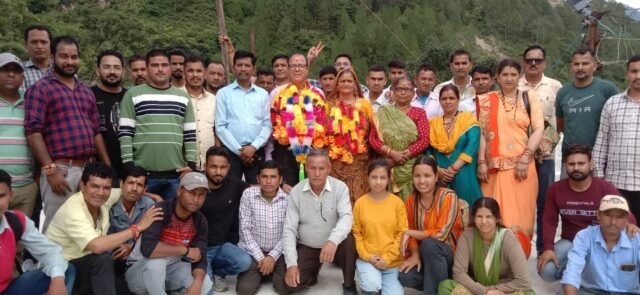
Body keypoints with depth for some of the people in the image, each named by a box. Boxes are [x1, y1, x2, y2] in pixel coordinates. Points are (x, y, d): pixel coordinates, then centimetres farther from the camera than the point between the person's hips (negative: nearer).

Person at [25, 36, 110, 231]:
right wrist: (50, 170, -17)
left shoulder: (86, 91, 18)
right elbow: (33, 132, -10)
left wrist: (107, 167, 12)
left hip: (89, 169, 6)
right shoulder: (40, 89, -1)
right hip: (60, 170, -6)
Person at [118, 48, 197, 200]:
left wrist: (191, 164, 3)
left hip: (176, 174, 3)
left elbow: (190, 134, 12)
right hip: (143, 172, -2)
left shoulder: (183, 97, 13)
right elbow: (125, 132, -1)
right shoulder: (133, 95, 3)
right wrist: (129, 166, -8)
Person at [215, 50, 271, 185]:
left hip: (256, 151, 2)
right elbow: (220, 126, -1)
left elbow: (267, 125, 5)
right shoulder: (223, 93, 4)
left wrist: (253, 147, -9)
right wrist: (239, 150, -8)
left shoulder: (263, 94, 10)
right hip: (231, 151, -1)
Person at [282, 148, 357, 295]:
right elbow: (289, 230, -9)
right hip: (306, 247, 1)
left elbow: (346, 217, -26)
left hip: (334, 245, -1)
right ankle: (312, 275, 20)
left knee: (349, 240, -33)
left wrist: (333, 241, -47)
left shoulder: (340, 188, -12)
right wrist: (291, 264, -20)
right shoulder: (296, 192, -9)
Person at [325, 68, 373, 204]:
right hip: (336, 160, 0)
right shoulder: (330, 105, 10)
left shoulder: (364, 104, 10)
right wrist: (329, 148, -1)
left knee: (358, 198, -3)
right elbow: (323, 130, 9)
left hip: (359, 160, 0)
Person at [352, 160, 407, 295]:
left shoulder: (397, 202, -4)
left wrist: (388, 257, -10)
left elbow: (402, 233, -3)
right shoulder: (360, 203, -4)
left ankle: (386, 281, 17)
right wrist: (367, 256, -11)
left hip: (393, 261, 1)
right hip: (367, 259, 0)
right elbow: (356, 233, 0)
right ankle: (369, 282, 10)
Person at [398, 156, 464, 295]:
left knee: (429, 244, -36)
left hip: (451, 255, -4)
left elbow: (441, 234, -22)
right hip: (424, 257, 4)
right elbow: (412, 236, 6)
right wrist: (415, 254, -13)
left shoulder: (448, 197, -15)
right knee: (404, 279, -26)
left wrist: (409, 233, -17)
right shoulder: (411, 200, 0)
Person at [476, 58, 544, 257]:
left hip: (522, 164, 0)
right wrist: (481, 163, -3)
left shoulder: (529, 98, 8)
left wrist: (525, 157, -9)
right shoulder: (487, 100, 8)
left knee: (520, 213, 0)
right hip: (495, 166, 0)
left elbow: (538, 129, 2)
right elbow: (482, 132, 5)